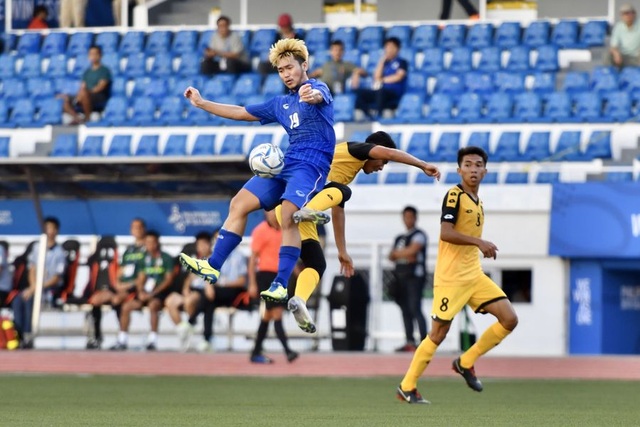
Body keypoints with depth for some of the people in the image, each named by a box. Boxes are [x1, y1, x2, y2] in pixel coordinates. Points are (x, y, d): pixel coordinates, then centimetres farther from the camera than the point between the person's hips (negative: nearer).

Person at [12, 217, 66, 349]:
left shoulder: (59, 253, -6)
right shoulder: (37, 247, 10)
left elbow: (56, 278, -10)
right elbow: (32, 270, 11)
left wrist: (34, 289, -18)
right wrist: (33, 286, -9)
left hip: (51, 289, -5)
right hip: (35, 287, 5)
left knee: (29, 299, -33)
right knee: (17, 300, -25)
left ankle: (27, 337, -32)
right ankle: (19, 336, -30)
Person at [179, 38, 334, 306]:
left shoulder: (318, 87, -2)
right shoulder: (281, 104, 22)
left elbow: (319, 96, -29)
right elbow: (241, 113, 30)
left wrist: (311, 95, -55)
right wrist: (202, 104, 25)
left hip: (312, 164, -8)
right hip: (285, 162, 8)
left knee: (288, 217, -26)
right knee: (239, 204, 1)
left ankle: (281, 285, -27)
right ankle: (213, 267, 2)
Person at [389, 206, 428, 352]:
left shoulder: (419, 235, -1)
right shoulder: (399, 238, 20)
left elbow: (412, 251, -14)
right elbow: (391, 256, 13)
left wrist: (397, 253, 2)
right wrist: (404, 255, -6)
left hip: (415, 276, -7)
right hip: (401, 276, 7)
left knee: (415, 309, -15)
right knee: (405, 310, 6)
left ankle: (424, 341, -19)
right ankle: (409, 342, 8)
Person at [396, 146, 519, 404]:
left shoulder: (477, 202, 15)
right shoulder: (454, 196, -10)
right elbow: (445, 233, -22)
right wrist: (479, 242, -29)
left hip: (474, 274, 8)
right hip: (451, 276, -8)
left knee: (509, 319, -3)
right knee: (438, 333, -5)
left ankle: (466, 363, 10)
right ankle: (407, 387, 7)